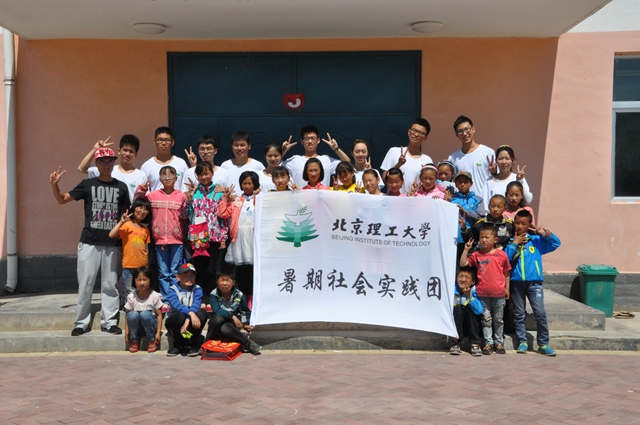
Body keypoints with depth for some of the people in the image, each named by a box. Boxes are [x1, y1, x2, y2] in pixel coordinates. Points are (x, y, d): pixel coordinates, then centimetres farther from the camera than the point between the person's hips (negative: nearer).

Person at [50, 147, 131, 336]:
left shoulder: (121, 187, 7)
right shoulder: (88, 184, 3)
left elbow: (128, 214, 15)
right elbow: (62, 199, 5)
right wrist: (54, 185, -11)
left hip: (112, 244, 1)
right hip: (89, 242, -1)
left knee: (110, 284, 5)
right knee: (85, 283, 0)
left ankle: (109, 321, 13)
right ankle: (81, 322, 9)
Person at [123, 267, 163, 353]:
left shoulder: (154, 296, -7)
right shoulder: (131, 297, -3)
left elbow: (159, 315, -6)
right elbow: (128, 316, -2)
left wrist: (158, 332, -13)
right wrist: (126, 333, -9)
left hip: (150, 326, -1)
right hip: (137, 328, 1)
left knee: (145, 314, -33)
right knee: (133, 314, -30)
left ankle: (152, 341, -12)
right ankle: (134, 341, -7)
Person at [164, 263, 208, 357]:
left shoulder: (197, 289, -1)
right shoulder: (173, 290, -5)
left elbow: (196, 305, -20)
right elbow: (176, 304, -26)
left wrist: (187, 320, -37)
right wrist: (190, 313, -44)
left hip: (192, 323, 2)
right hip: (174, 322, -1)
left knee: (202, 312, -28)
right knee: (180, 315, -35)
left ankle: (192, 345, -13)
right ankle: (178, 345, -8)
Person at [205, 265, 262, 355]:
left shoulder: (239, 295, -5)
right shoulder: (214, 294, -10)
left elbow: (246, 312, 7)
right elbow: (216, 310, -23)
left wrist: (245, 324, -9)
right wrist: (232, 316, -30)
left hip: (232, 324, -1)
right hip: (217, 326, 1)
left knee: (225, 328, -36)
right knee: (218, 318, -34)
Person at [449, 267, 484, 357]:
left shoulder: (475, 292, -13)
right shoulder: (452, 291, -13)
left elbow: (479, 311, -27)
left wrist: (469, 296, -34)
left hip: (471, 327, 0)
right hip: (456, 327, 0)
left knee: (469, 307, -25)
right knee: (458, 308, -26)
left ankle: (475, 343, -19)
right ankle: (455, 343, -19)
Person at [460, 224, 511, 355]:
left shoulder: (501, 254, -2)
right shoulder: (477, 255, 1)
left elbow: (506, 273, 6)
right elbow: (463, 263, -5)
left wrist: (507, 288, 6)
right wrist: (466, 249, -10)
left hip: (499, 294, -1)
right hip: (483, 294, 1)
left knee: (498, 320, 12)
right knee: (486, 320, 7)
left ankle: (499, 342, 23)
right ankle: (488, 343, 16)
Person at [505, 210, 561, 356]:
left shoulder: (536, 240, 6)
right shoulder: (511, 241, 6)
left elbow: (556, 243, 3)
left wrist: (545, 233, -10)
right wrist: (514, 244, -8)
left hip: (534, 282, -1)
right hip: (516, 282, 1)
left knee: (540, 313, -8)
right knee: (519, 314, 8)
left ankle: (543, 344, 1)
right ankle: (522, 342, 18)